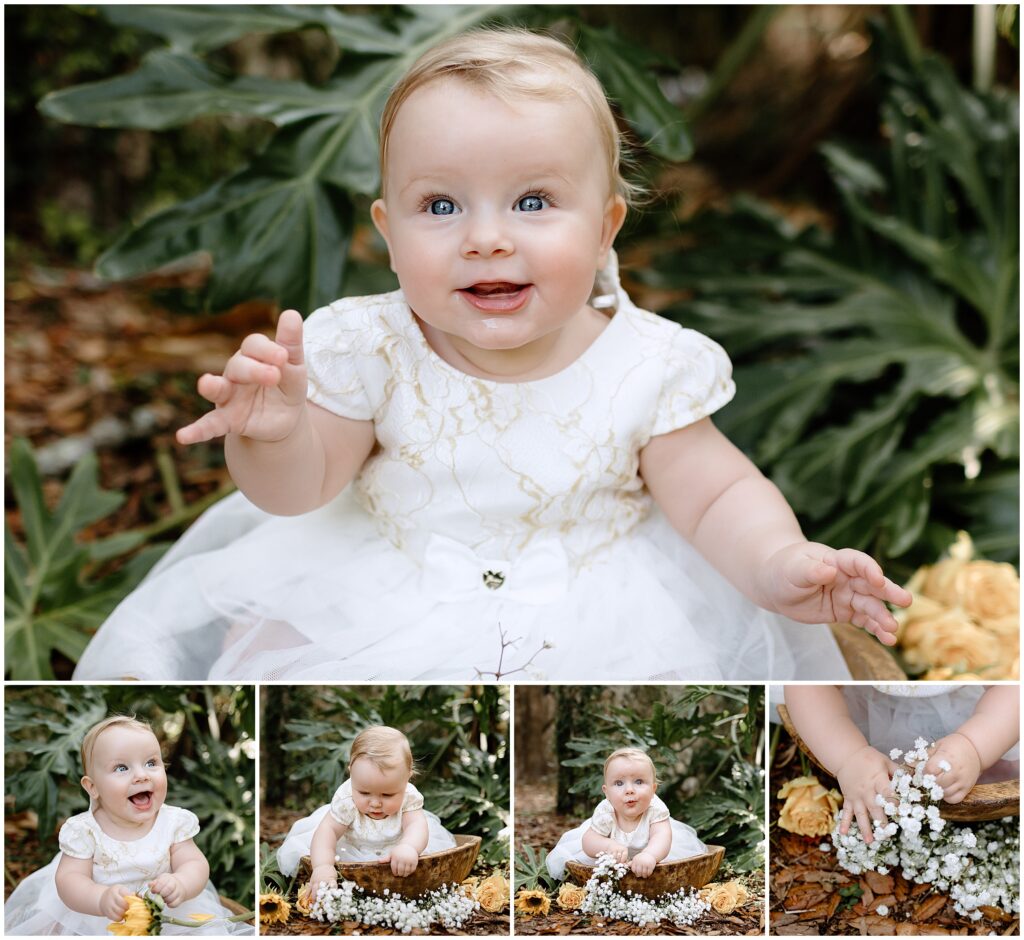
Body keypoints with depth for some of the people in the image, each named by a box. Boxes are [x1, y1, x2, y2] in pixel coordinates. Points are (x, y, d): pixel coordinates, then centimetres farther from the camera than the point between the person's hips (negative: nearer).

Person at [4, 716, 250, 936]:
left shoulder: (174, 822, -8)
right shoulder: (84, 830, -13)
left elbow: (195, 864, -10)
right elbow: (69, 878, -17)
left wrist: (180, 885, -34)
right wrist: (102, 899, -38)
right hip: (92, 920, -1)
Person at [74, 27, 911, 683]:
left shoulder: (645, 367, -14)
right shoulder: (373, 351, -13)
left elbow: (717, 496, -8)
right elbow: (300, 491, -6)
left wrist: (778, 563, -30)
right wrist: (273, 434, -31)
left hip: (588, 615, 0)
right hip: (386, 601, 1)